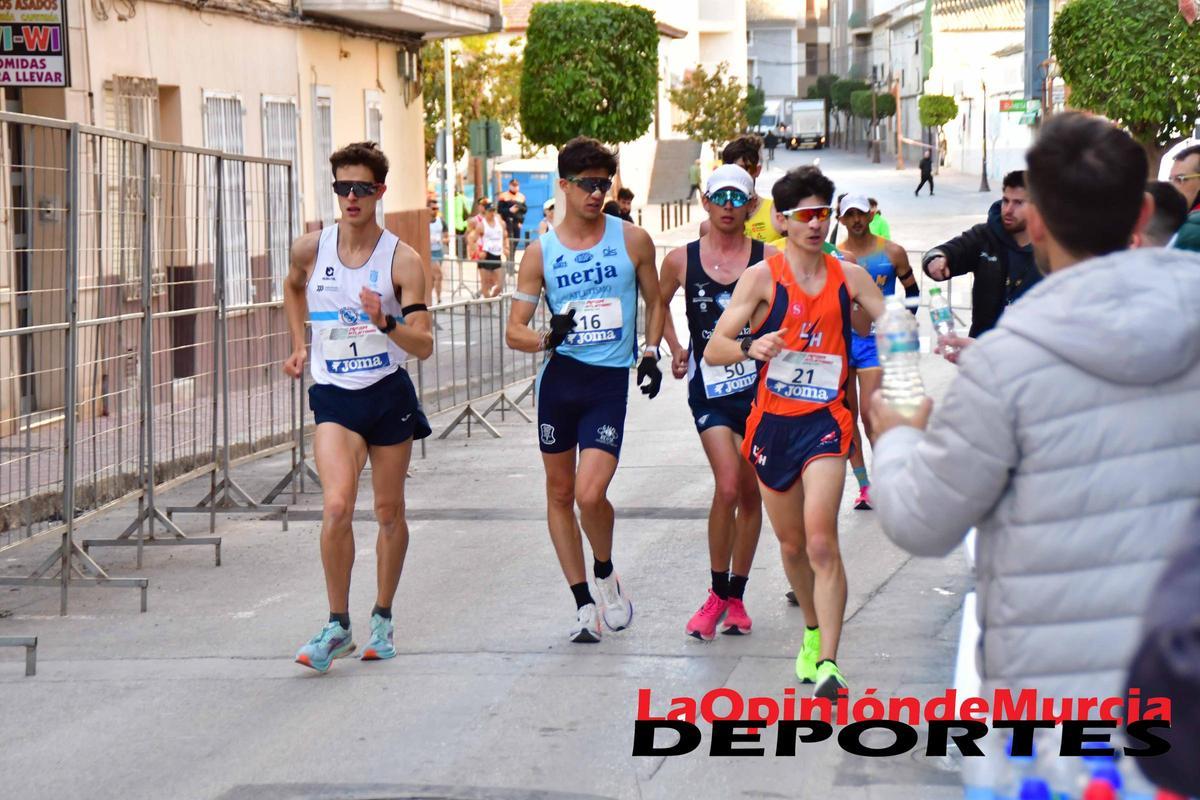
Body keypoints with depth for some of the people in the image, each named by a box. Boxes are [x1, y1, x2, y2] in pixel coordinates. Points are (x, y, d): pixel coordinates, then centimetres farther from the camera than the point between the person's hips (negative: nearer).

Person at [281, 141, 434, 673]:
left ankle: (382, 618, 27)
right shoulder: (311, 249, -1)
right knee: (336, 507, -17)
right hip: (334, 396, 0)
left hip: (389, 394, 0)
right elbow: (293, 287, 25)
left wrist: (385, 323, -31)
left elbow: (423, 346, -13)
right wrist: (299, 346, 17)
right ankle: (337, 626, -7)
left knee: (389, 511, 9)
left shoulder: (402, 259, -8)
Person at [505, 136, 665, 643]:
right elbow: (514, 330, 1)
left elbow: (654, 301, 17)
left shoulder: (633, 241, 2)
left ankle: (605, 575, 13)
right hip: (559, 375, 2)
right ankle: (583, 602, 17)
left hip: (611, 380, -2)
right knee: (560, 493, 7)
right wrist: (545, 339, -20)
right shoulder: (540, 252, 1)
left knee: (590, 494, -15)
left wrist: (651, 353, 3)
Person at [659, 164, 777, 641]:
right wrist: (674, 347, 11)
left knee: (750, 494, 8)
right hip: (709, 387, -1)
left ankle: (736, 597, 23)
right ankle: (717, 595, -3)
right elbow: (660, 302, 20)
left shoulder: (769, 260, -3)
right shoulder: (681, 260, 1)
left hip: (759, 384, 1)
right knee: (728, 486, -17)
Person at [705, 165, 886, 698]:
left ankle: (827, 663, -22)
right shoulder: (763, 276, -4)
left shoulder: (849, 276, 3)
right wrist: (750, 347, -31)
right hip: (773, 421, 1)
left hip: (824, 420, -1)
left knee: (821, 539, -18)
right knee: (791, 543, 13)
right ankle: (813, 631, 39)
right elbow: (713, 348, -9)